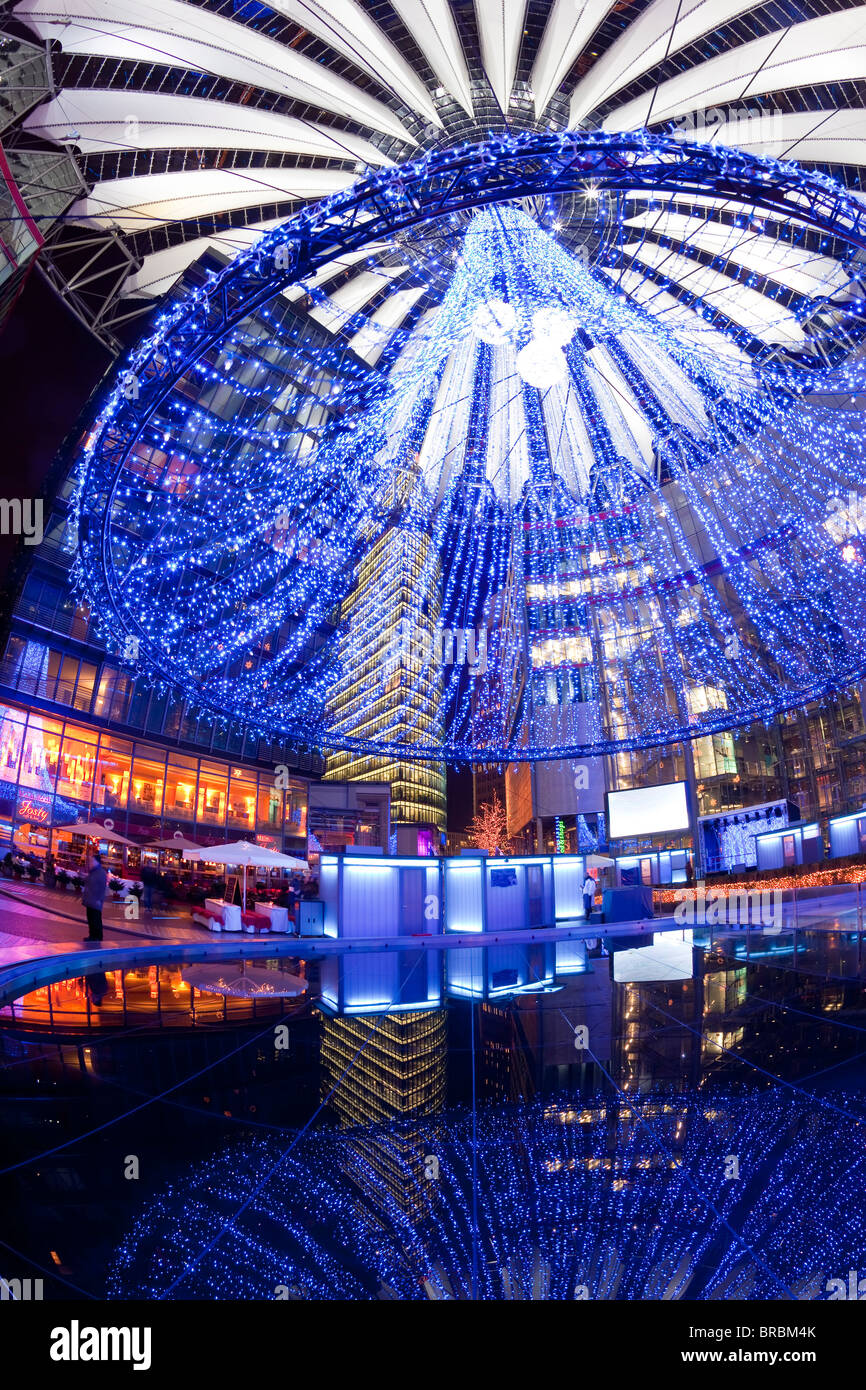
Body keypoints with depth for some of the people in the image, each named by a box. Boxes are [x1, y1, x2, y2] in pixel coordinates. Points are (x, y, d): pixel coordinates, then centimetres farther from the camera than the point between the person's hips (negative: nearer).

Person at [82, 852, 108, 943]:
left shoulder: (101, 873, -14)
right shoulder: (91, 872, 13)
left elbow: (103, 888, -17)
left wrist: (99, 900, -21)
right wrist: (84, 897, 18)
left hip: (95, 902, -9)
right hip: (89, 901, 9)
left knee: (96, 920, -5)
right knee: (90, 919, 14)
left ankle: (98, 938, 0)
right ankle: (92, 936, 23)